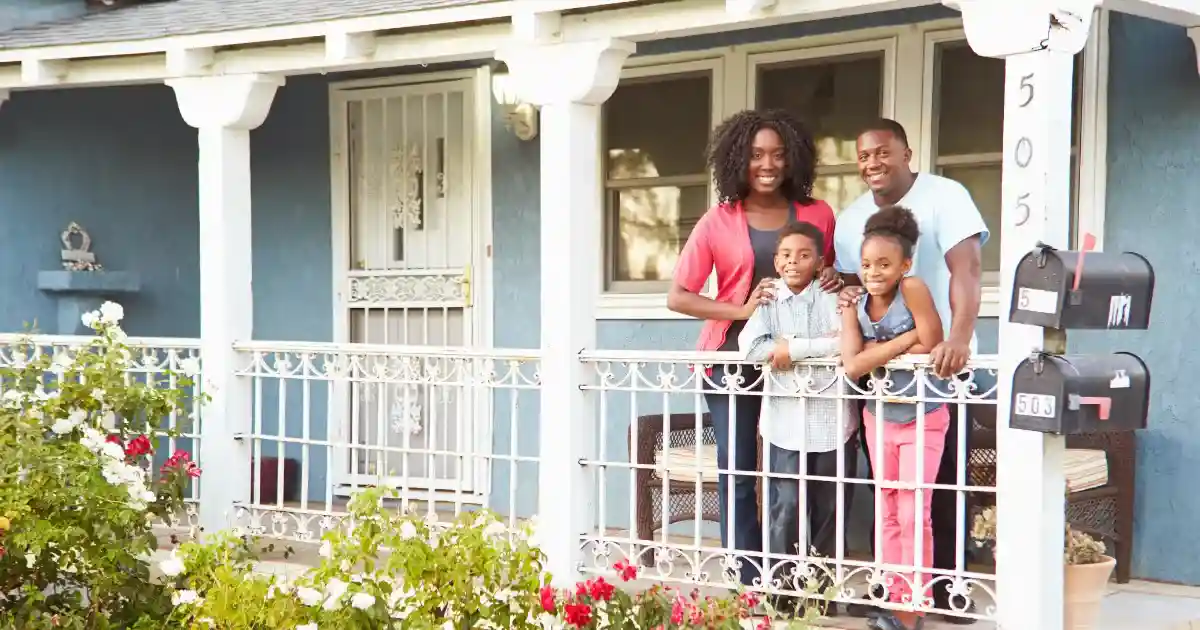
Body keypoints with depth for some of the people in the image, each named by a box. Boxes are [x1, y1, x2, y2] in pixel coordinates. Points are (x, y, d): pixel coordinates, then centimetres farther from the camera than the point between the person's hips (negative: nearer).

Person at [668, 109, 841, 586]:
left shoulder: (818, 215, 5)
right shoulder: (718, 222, -1)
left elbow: (832, 271, 21)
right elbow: (677, 296, -3)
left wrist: (836, 279, -4)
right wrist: (741, 310, -16)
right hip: (735, 359, -1)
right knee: (737, 475, 1)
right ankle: (748, 588, 7)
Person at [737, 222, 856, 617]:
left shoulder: (832, 298, 0)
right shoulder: (769, 300, 3)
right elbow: (750, 346, -15)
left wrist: (794, 349, -16)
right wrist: (821, 344, -14)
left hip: (831, 421, 0)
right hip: (786, 422, 0)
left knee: (829, 509, 9)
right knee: (785, 508, -2)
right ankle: (781, 588, 9)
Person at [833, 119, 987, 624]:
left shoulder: (944, 197, -11)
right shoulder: (849, 219, 8)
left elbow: (966, 267, -22)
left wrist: (959, 337, -37)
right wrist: (846, 296, -10)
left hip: (940, 360, -5)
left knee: (943, 481, -2)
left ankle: (945, 586, 8)